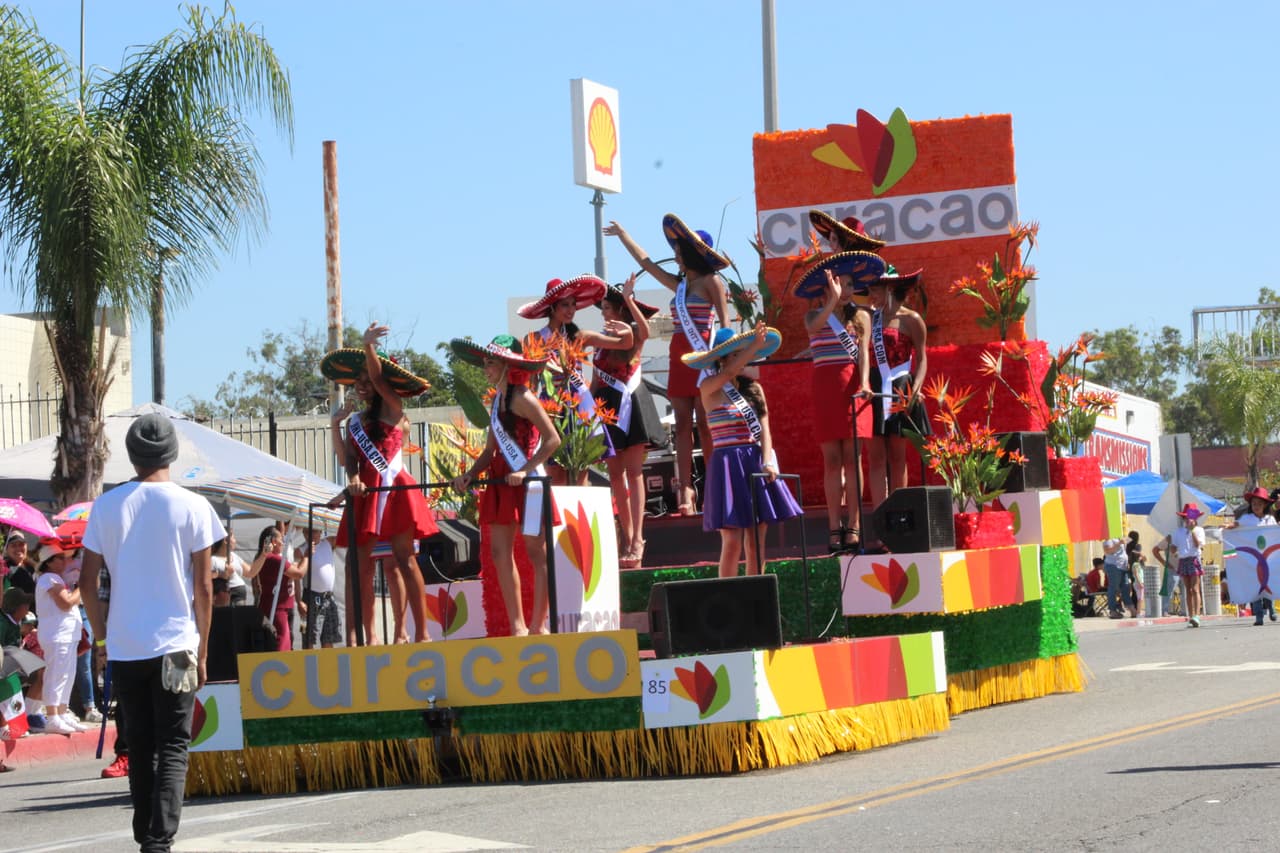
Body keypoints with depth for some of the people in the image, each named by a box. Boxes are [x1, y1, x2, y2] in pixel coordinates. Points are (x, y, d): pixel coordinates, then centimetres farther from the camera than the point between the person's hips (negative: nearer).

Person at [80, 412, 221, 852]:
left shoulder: (107, 506, 2)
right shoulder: (191, 506, -4)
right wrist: (202, 649, 4)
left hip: (123, 649, 3)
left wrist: (102, 637, 15)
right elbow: (204, 588, -4)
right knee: (172, 748, -1)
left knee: (140, 746, 14)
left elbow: (88, 583, 3)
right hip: (175, 644, -3)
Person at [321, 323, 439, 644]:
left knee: (405, 561, -10)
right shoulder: (354, 422, 19)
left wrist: (369, 347, -25)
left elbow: (378, 379, -10)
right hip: (365, 494, 5)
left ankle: (421, 633, -11)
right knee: (363, 566, 0)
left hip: (394, 491, -5)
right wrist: (353, 478, -15)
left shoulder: (391, 411, 7)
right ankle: (369, 637, 3)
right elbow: (350, 457, 7)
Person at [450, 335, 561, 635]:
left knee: (536, 552, -2)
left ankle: (539, 625, 2)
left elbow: (552, 439, -17)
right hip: (501, 482, 9)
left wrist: (525, 470, -23)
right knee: (500, 552, 5)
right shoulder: (497, 400, 14)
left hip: (526, 481, -9)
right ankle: (517, 627, 10)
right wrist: (469, 474, 2)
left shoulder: (521, 398, -11)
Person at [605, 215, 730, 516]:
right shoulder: (679, 284, 18)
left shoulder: (711, 282, -2)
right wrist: (622, 234, 37)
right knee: (683, 425, -1)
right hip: (679, 356, 7)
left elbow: (725, 322, -7)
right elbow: (645, 261, 29)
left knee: (705, 424, -9)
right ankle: (685, 491, -6)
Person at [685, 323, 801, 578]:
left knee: (756, 543, 5)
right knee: (733, 541, -8)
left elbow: (764, 427, 3)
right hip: (728, 464, -5)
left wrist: (767, 462, -11)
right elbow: (728, 373, -22)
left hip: (756, 464, 5)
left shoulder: (754, 388, 11)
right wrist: (755, 345, -23)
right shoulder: (710, 388, -1)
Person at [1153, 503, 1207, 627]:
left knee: (1195, 589, -13)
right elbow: (1173, 549, 16)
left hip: (1194, 560, -4)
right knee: (1188, 590, 5)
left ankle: (1196, 616, -22)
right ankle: (1190, 618, 5)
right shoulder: (1178, 532, 13)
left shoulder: (1198, 530, 5)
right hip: (1182, 561, 4)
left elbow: (1198, 544, -12)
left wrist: (1192, 530, -11)